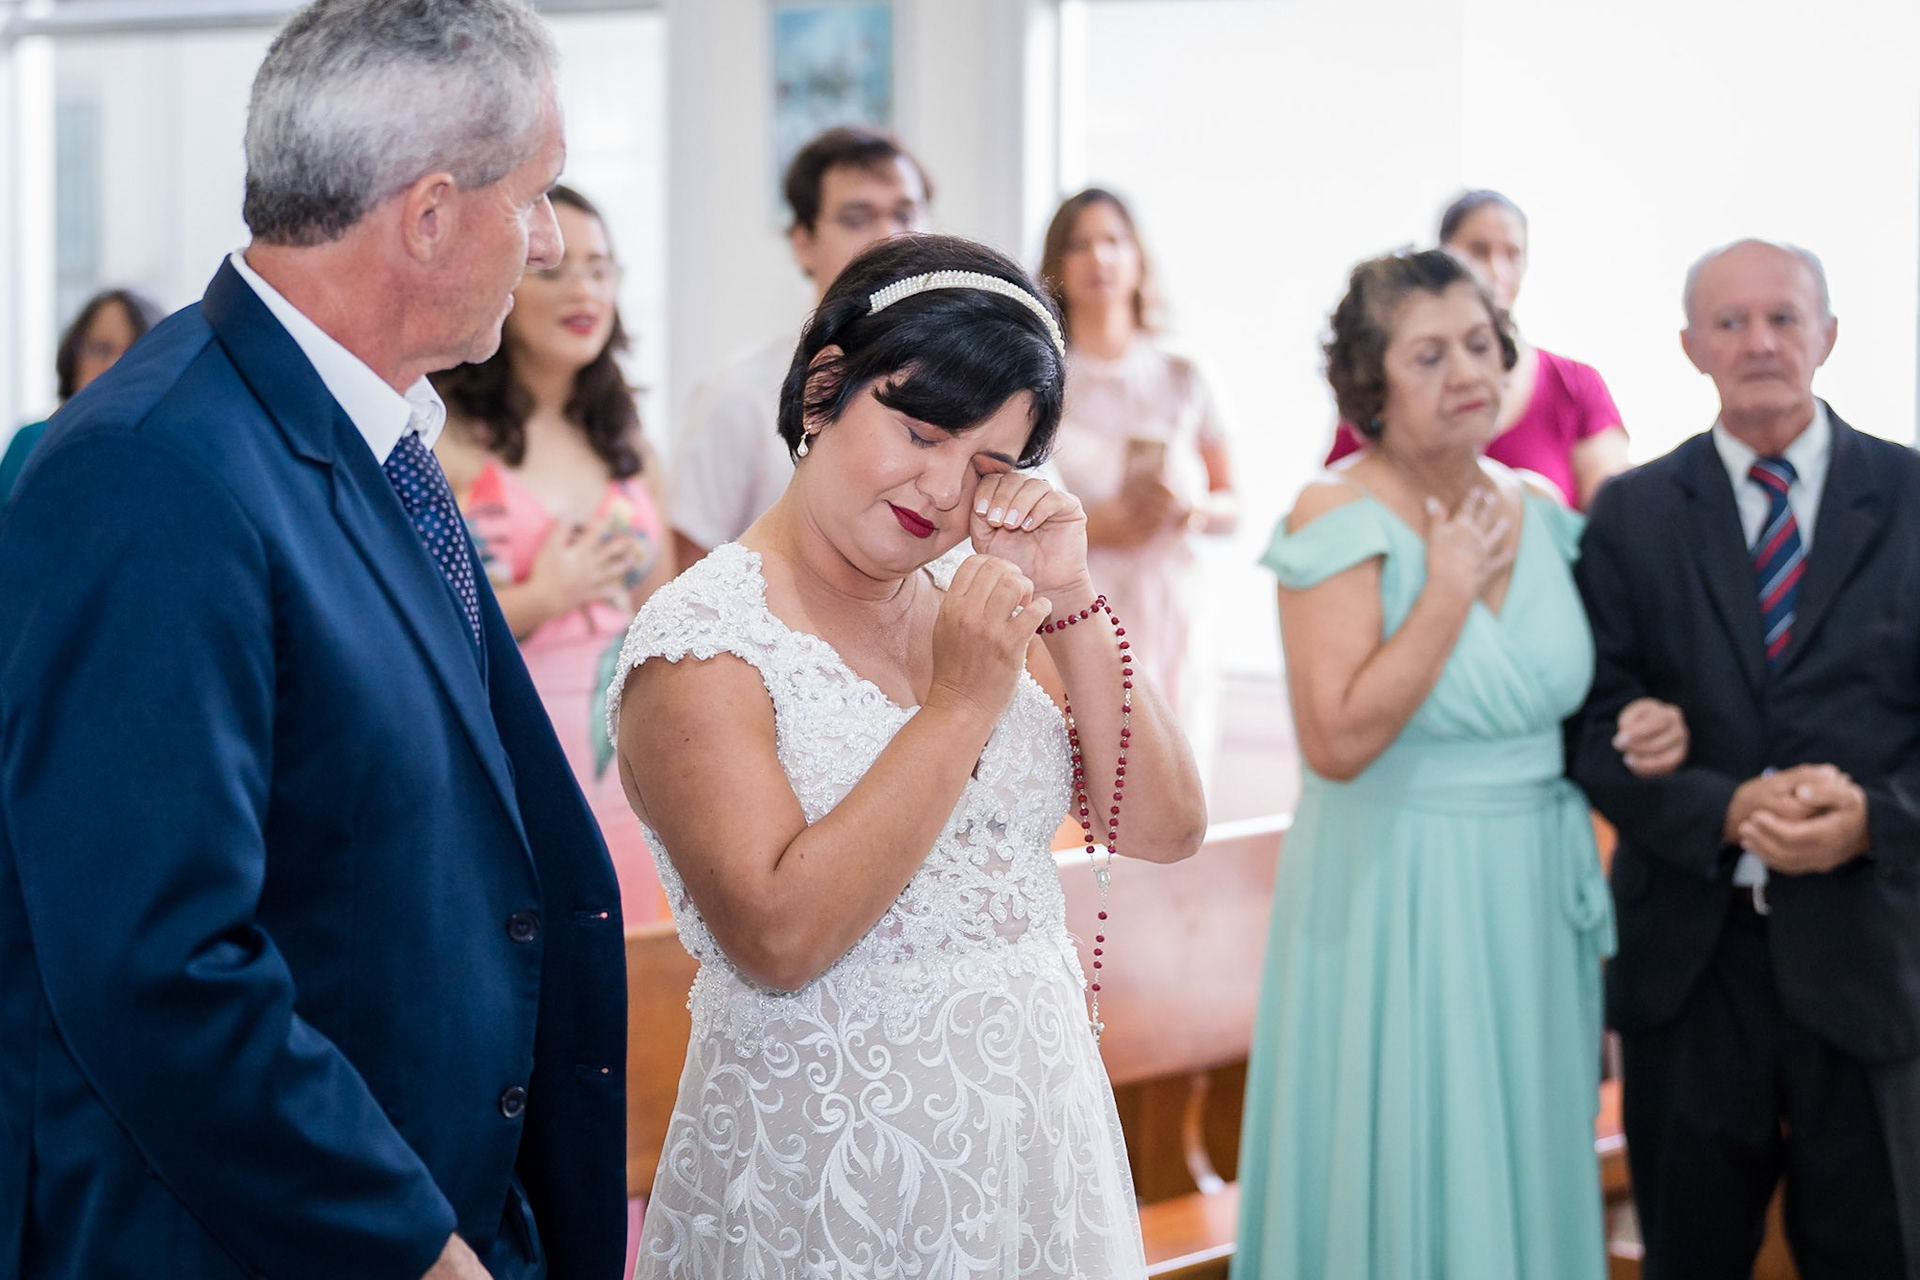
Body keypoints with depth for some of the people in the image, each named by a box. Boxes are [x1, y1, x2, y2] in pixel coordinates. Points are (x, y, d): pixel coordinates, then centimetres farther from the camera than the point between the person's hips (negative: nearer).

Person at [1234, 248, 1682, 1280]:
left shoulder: (1541, 515, 6)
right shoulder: (1340, 519, -12)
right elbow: (1339, 739, -22)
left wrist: (1638, 735, -1)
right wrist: (1449, 590, -18)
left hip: (1534, 900, 6)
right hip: (1395, 901, -6)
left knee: (1523, 1167, 13)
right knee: (1402, 1179, 2)